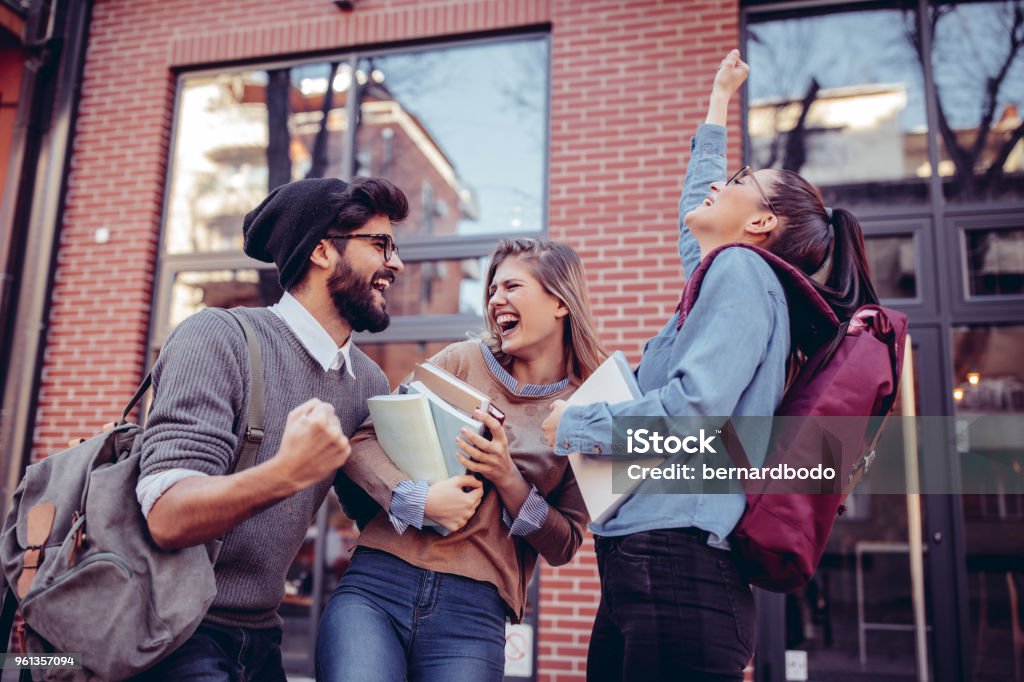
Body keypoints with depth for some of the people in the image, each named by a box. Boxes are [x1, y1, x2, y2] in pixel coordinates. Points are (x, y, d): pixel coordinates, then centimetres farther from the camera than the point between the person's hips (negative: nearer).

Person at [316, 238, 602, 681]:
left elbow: (563, 546, 5)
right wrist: (418, 499, -15)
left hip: (473, 612, 0)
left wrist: (507, 479, -9)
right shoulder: (464, 361, 7)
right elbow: (361, 440, 1)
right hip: (377, 583, 1)